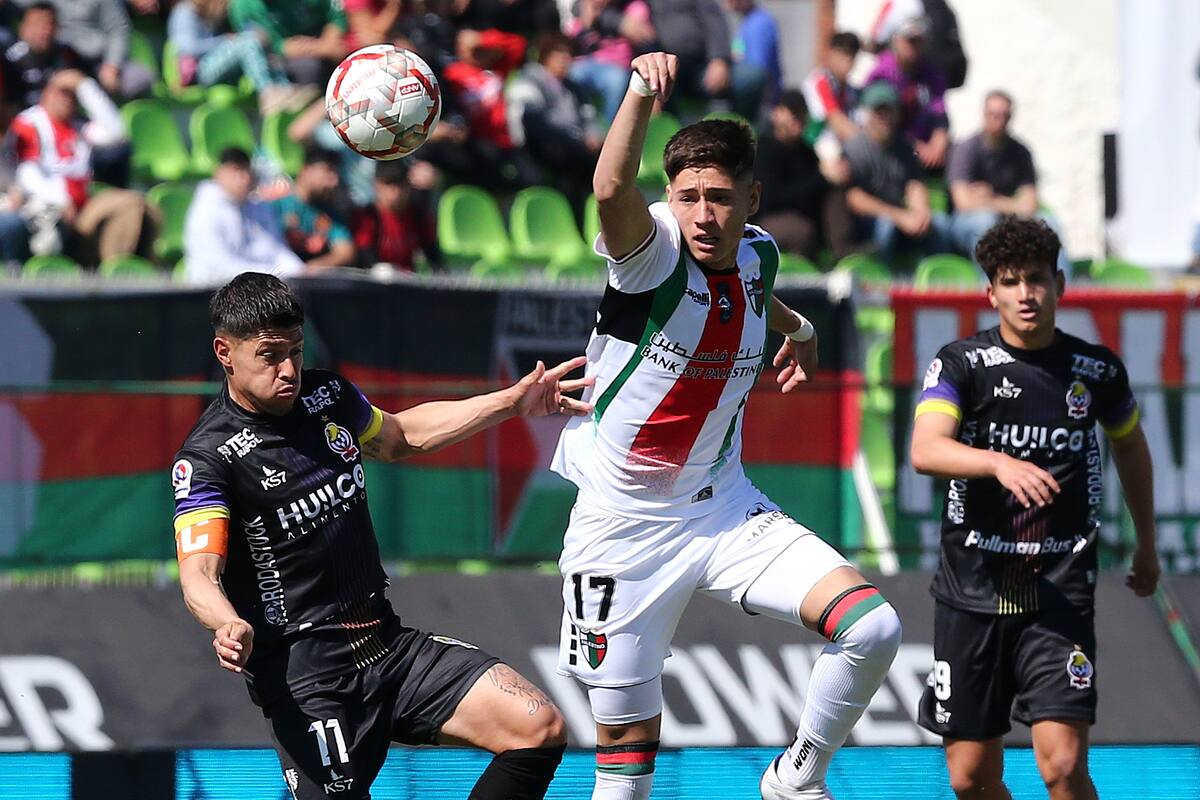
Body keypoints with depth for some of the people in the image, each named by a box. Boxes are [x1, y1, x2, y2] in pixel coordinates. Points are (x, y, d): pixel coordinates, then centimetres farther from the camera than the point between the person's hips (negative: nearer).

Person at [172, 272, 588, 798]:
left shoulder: (327, 395, 10)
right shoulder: (206, 458, -11)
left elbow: (400, 436, 31)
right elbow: (199, 576, -22)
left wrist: (512, 402, 28)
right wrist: (229, 627, -44)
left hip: (390, 643, 6)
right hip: (304, 674, -6)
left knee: (540, 728, -11)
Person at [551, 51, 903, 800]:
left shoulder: (758, 254, -2)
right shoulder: (652, 250, -18)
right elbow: (612, 190, -44)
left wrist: (797, 327, 23)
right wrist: (642, 92, -57)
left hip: (724, 508, 4)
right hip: (624, 527, -4)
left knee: (872, 628, -14)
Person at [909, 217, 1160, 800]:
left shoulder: (1097, 370, 3)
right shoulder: (961, 363, -3)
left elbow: (1129, 446, 24)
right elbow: (926, 451, -20)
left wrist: (1146, 545, 33)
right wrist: (1001, 463, -39)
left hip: (1060, 594, 0)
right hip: (973, 588, 0)